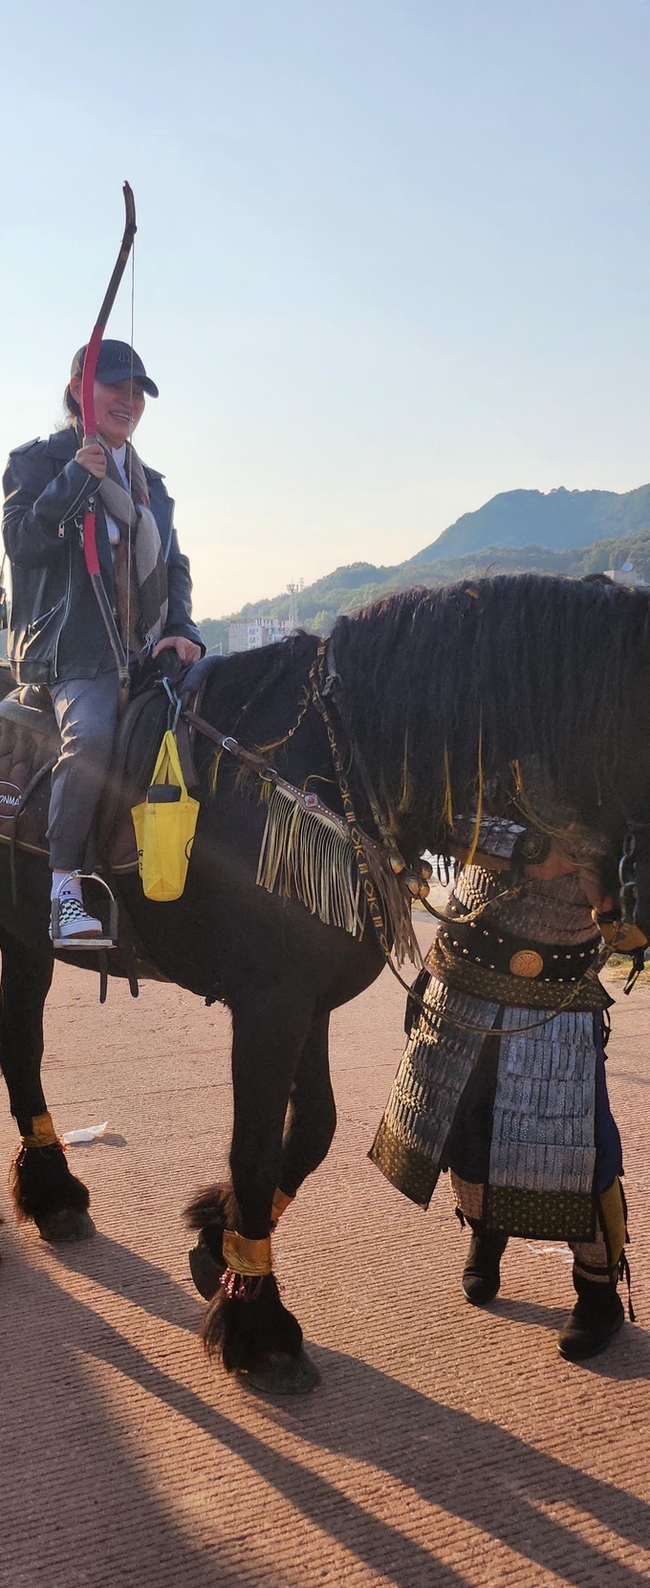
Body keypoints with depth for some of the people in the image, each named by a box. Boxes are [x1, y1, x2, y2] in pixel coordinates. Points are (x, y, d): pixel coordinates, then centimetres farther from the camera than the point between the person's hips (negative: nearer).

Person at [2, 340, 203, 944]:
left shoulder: (151, 485, 24)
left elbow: (174, 567, 21)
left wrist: (181, 629, 3)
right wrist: (76, 479, -11)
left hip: (147, 652, 6)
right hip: (74, 651, -6)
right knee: (91, 734, -34)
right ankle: (63, 882, -22)